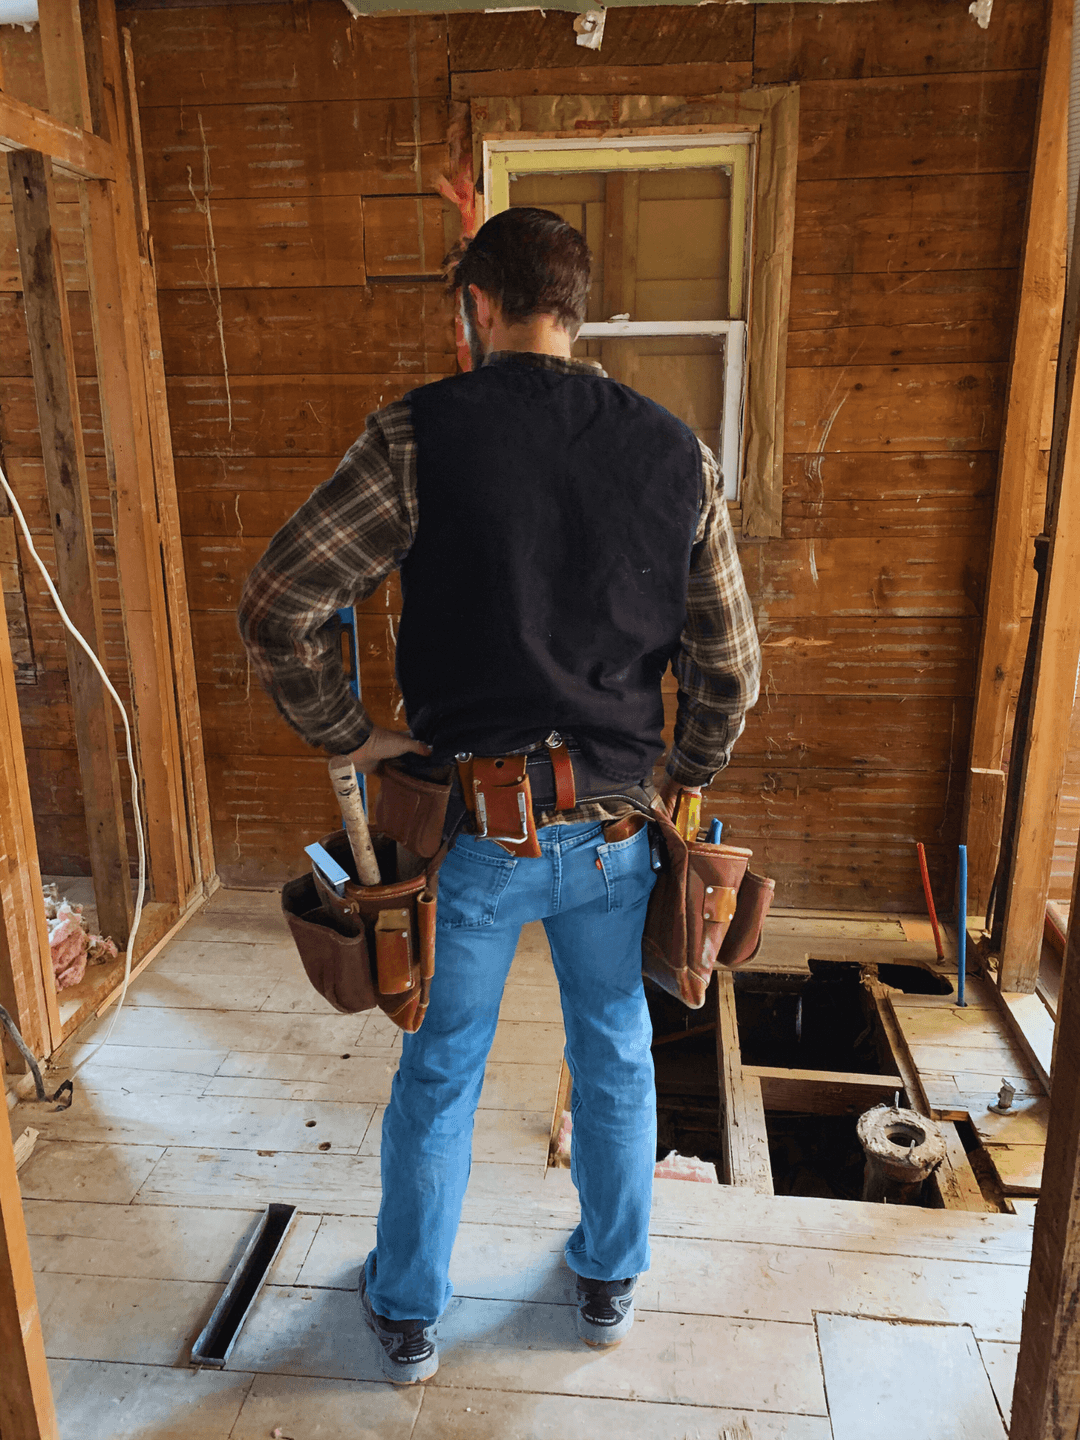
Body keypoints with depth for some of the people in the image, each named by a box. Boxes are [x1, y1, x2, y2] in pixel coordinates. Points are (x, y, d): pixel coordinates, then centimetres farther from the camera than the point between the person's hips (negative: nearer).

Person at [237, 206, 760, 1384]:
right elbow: (730, 666, 1)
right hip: (613, 827, 3)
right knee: (615, 1060, 22)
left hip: (470, 827, -2)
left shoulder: (420, 435, -11)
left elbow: (274, 606, -12)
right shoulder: (675, 453, -1)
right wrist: (682, 780, 16)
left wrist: (351, 735, 1)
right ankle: (610, 1283, 44)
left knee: (439, 1075, 17)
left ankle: (408, 1315, 39)